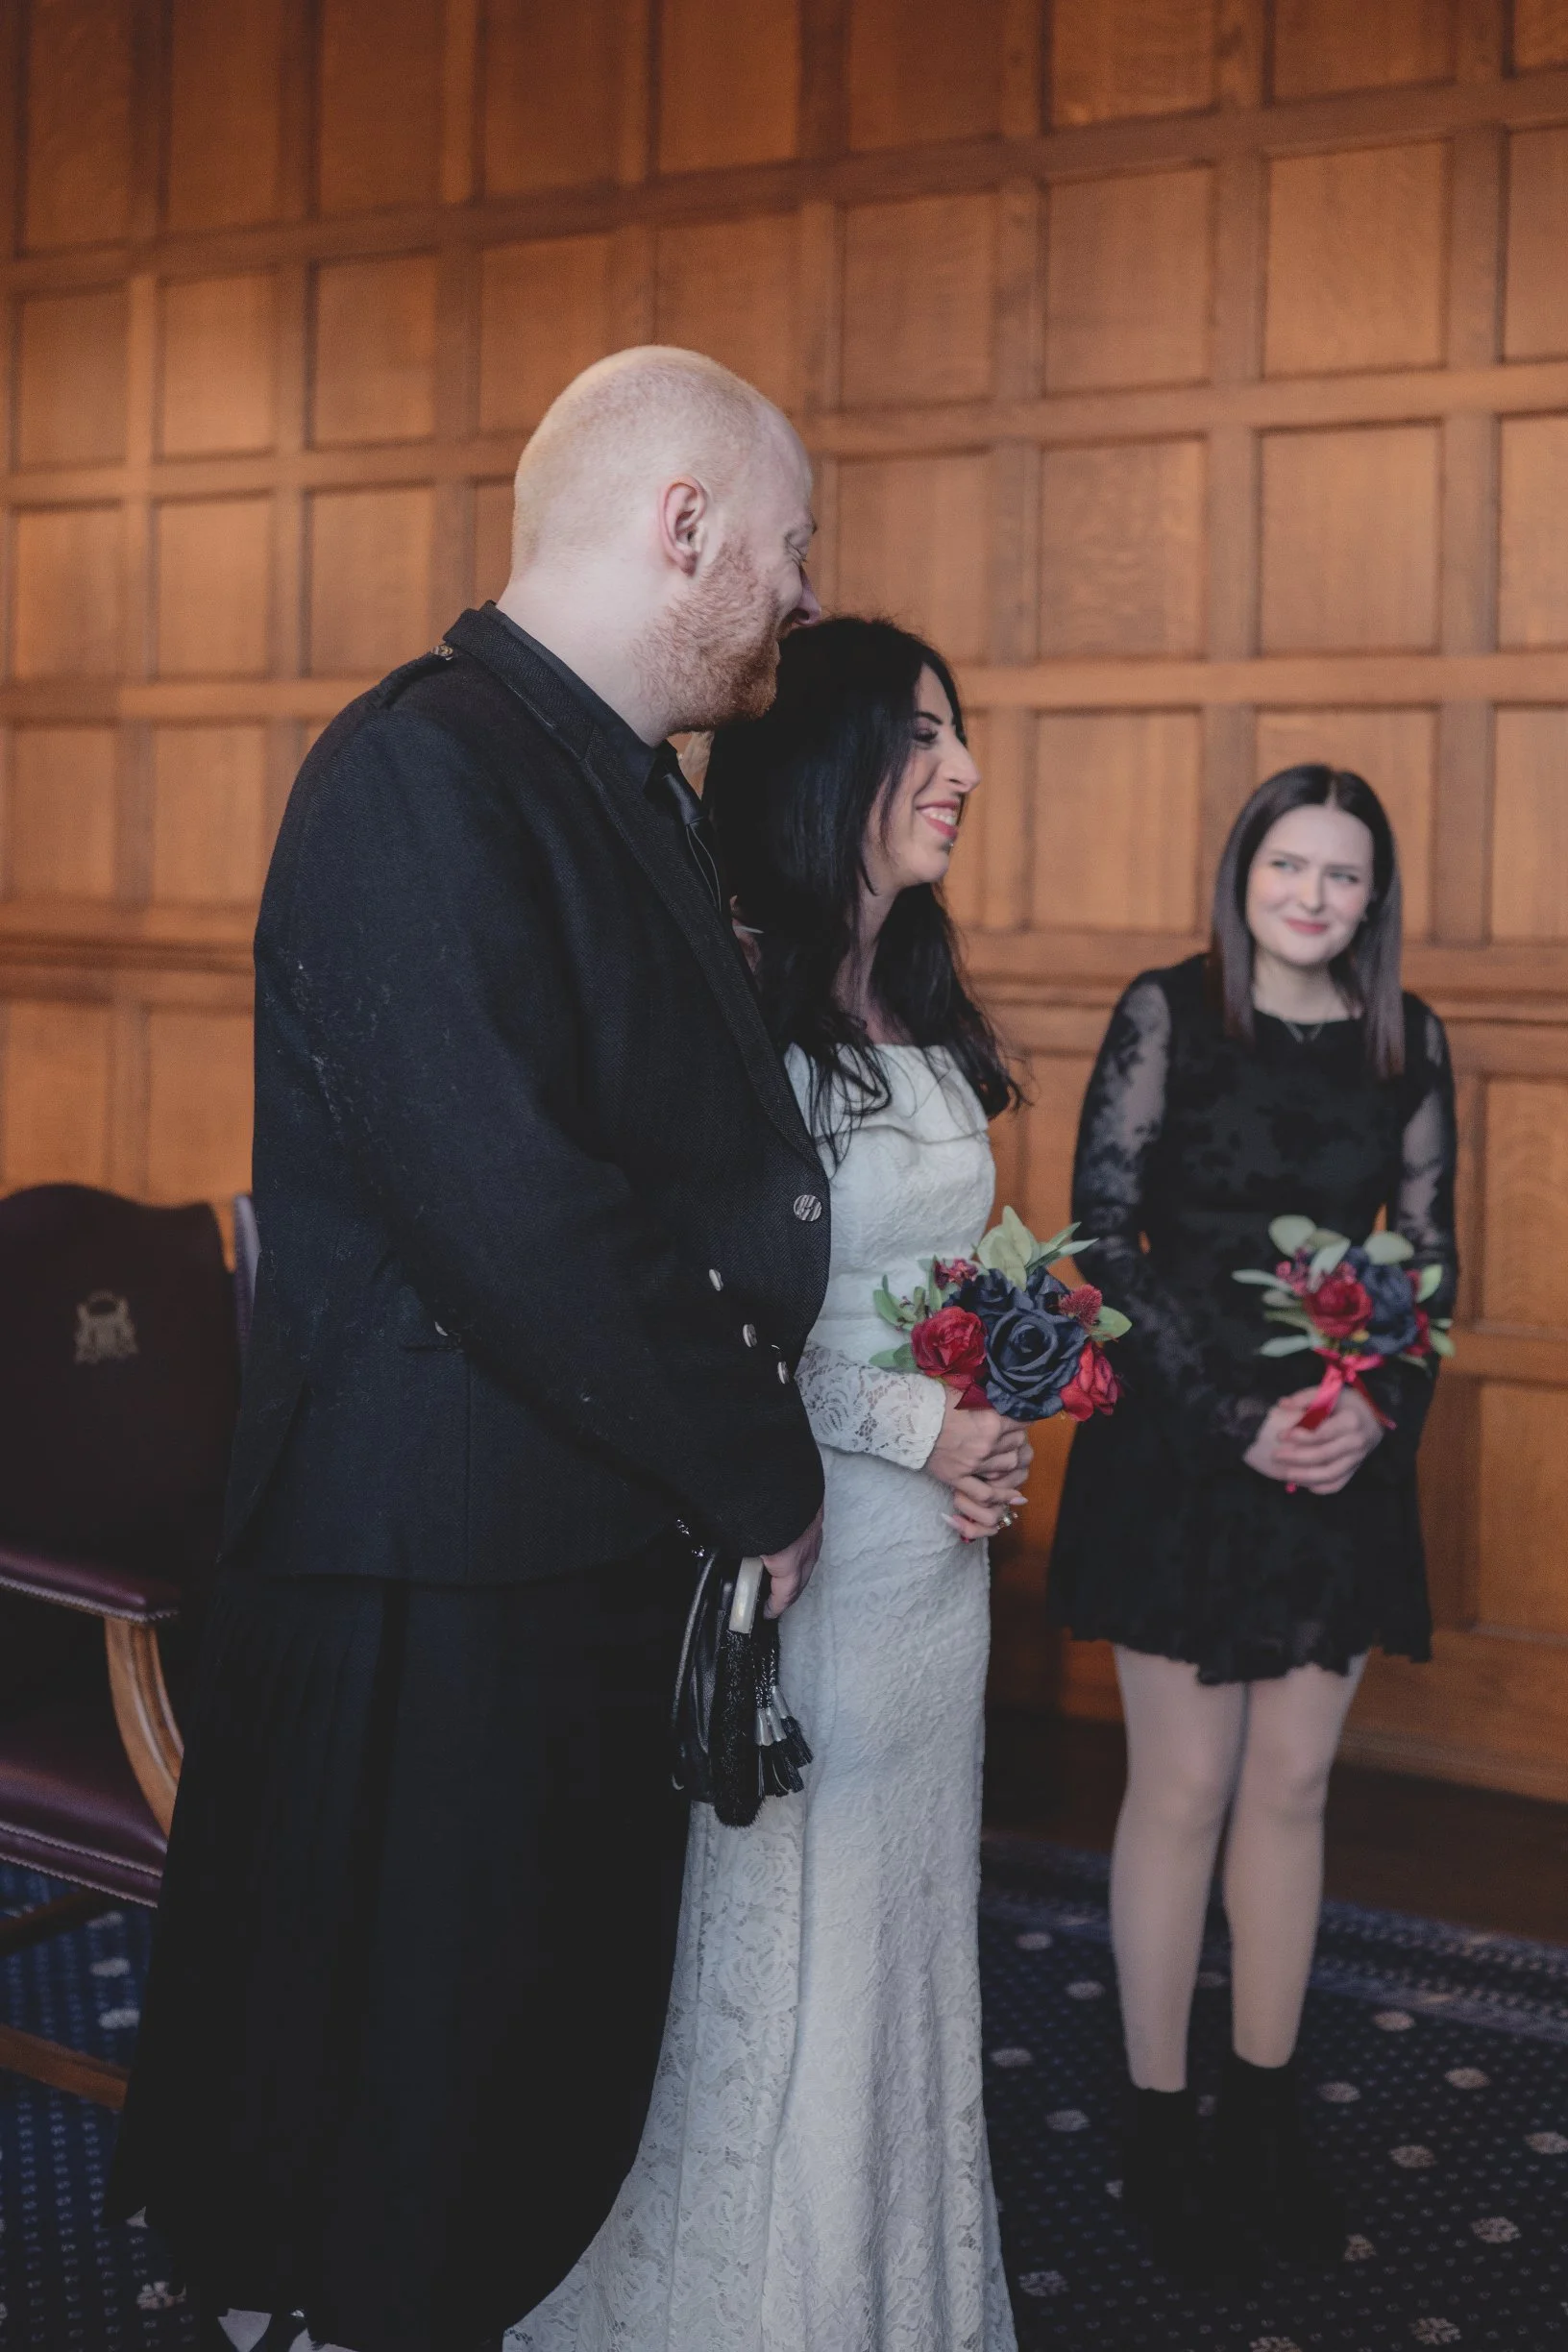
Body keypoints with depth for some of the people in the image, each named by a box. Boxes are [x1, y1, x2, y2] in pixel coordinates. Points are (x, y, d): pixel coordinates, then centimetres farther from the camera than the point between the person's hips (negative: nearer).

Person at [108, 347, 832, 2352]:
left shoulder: (625, 789, 12)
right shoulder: (423, 775, -20)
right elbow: (517, 1219, -26)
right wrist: (762, 1474, -14)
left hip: (610, 1541, 10)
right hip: (439, 1583, -9)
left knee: (562, 2073, 22)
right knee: (403, 2130, 8)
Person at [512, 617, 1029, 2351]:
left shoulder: (924, 1011, 11)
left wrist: (993, 1431, 2)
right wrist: (915, 1425, -15)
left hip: (940, 1533, 8)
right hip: (794, 1534, -8)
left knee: (905, 1908, 18)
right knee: (778, 1923, 6)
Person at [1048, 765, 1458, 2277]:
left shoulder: (1408, 1042, 6)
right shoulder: (1166, 1013, -5)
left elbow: (1428, 1252, 8)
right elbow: (1106, 1234, -9)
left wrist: (1380, 1409, -9)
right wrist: (1238, 1417, -15)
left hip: (1343, 1457, 4)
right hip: (1179, 1452, -3)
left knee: (1291, 1786, 11)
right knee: (1183, 1789, 4)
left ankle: (1265, 2120, 24)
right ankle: (1160, 2124, 19)